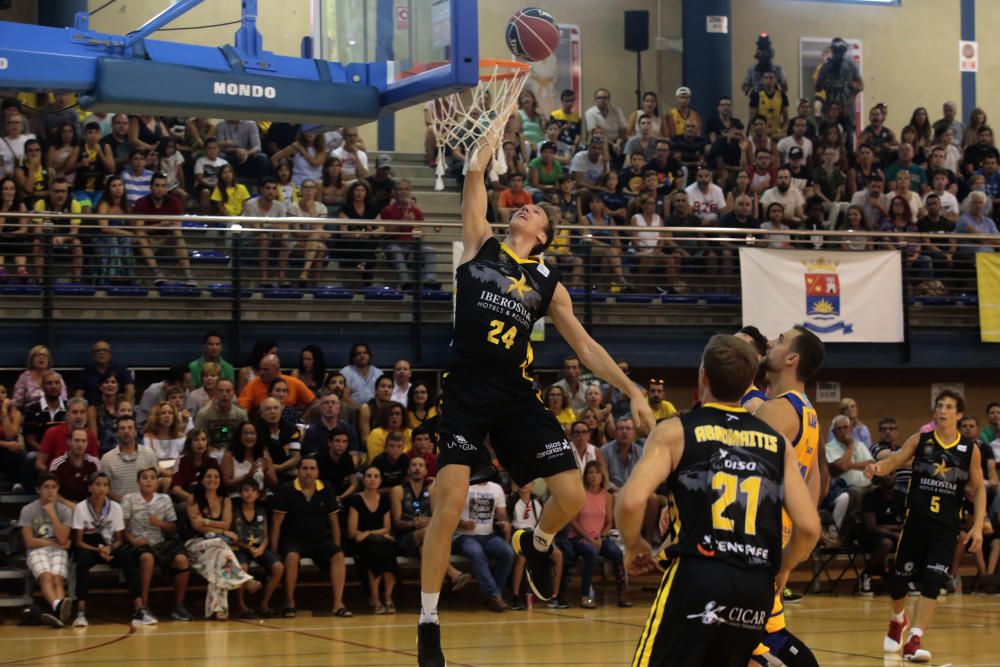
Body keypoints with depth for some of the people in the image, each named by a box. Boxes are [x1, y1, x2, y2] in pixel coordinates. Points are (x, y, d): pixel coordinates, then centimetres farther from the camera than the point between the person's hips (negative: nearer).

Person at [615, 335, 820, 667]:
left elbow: (630, 502, -11)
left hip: (697, 577, -4)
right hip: (757, 589, 4)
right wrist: (780, 568, 24)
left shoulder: (675, 432, 3)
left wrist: (633, 546, 9)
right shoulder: (778, 442, 13)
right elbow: (809, 527, 5)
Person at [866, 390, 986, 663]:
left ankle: (914, 641, -12)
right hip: (916, 519, 0)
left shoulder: (970, 449, 2)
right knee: (899, 579, 8)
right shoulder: (920, 440, 1)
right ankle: (898, 620, 38)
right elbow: (893, 462, -5)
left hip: (946, 526, 0)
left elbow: (979, 489, 5)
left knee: (932, 582, -13)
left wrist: (977, 526, -3)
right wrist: (877, 467, -29)